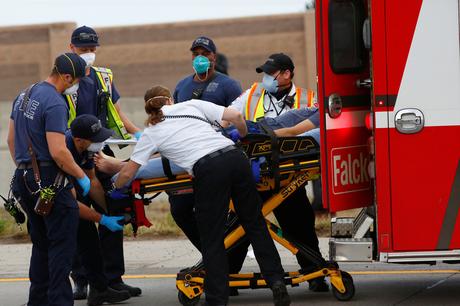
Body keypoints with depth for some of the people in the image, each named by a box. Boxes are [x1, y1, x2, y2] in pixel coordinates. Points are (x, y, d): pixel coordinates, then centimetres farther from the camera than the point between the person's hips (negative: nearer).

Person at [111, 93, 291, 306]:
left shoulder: (151, 133, 18)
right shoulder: (192, 104, 22)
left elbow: (127, 173, 18)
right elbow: (236, 116, 15)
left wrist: (116, 189, 38)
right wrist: (243, 137, 34)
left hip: (208, 170, -3)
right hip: (234, 156, 3)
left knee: (211, 238, 6)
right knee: (255, 223, 14)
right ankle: (275, 280, 8)